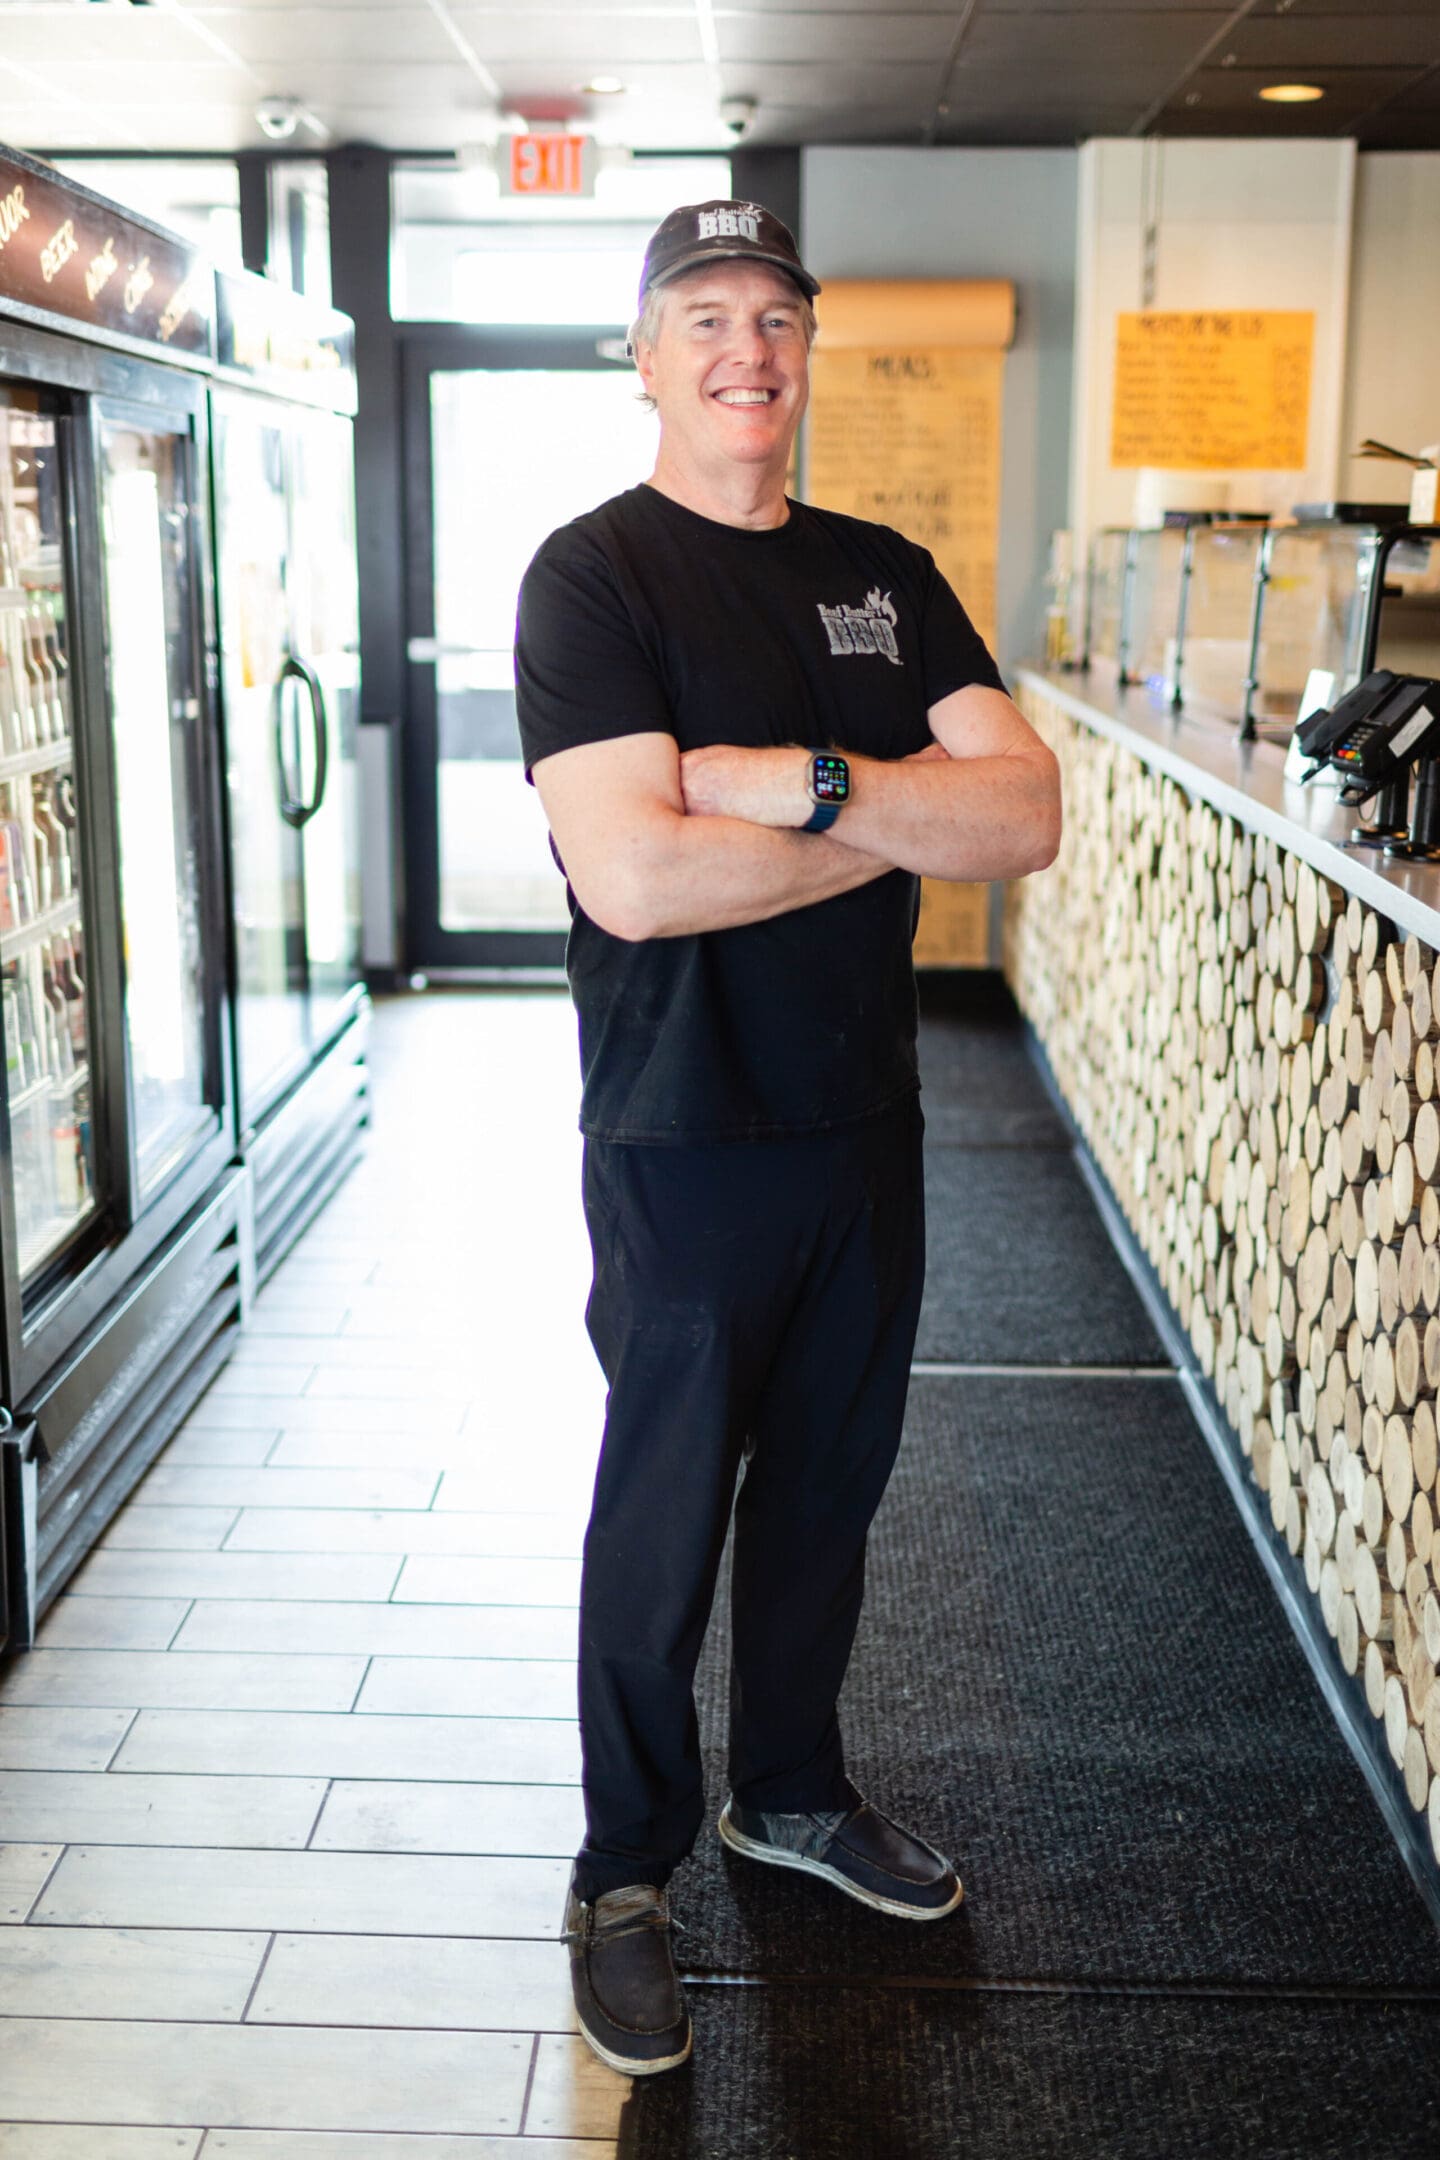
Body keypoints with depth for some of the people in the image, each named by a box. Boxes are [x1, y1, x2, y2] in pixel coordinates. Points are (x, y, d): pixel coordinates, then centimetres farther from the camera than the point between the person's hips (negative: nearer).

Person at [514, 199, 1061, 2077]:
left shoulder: (885, 575, 7)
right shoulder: (595, 574, -10)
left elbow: (1028, 815, -6)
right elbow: (633, 875, -25)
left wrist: (807, 781, -21)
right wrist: (903, 825, -14)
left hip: (867, 1126, 6)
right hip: (688, 1142, -5)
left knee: (829, 1488, 19)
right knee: (664, 1522, 8)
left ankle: (791, 1795, 41)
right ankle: (627, 1874, 28)